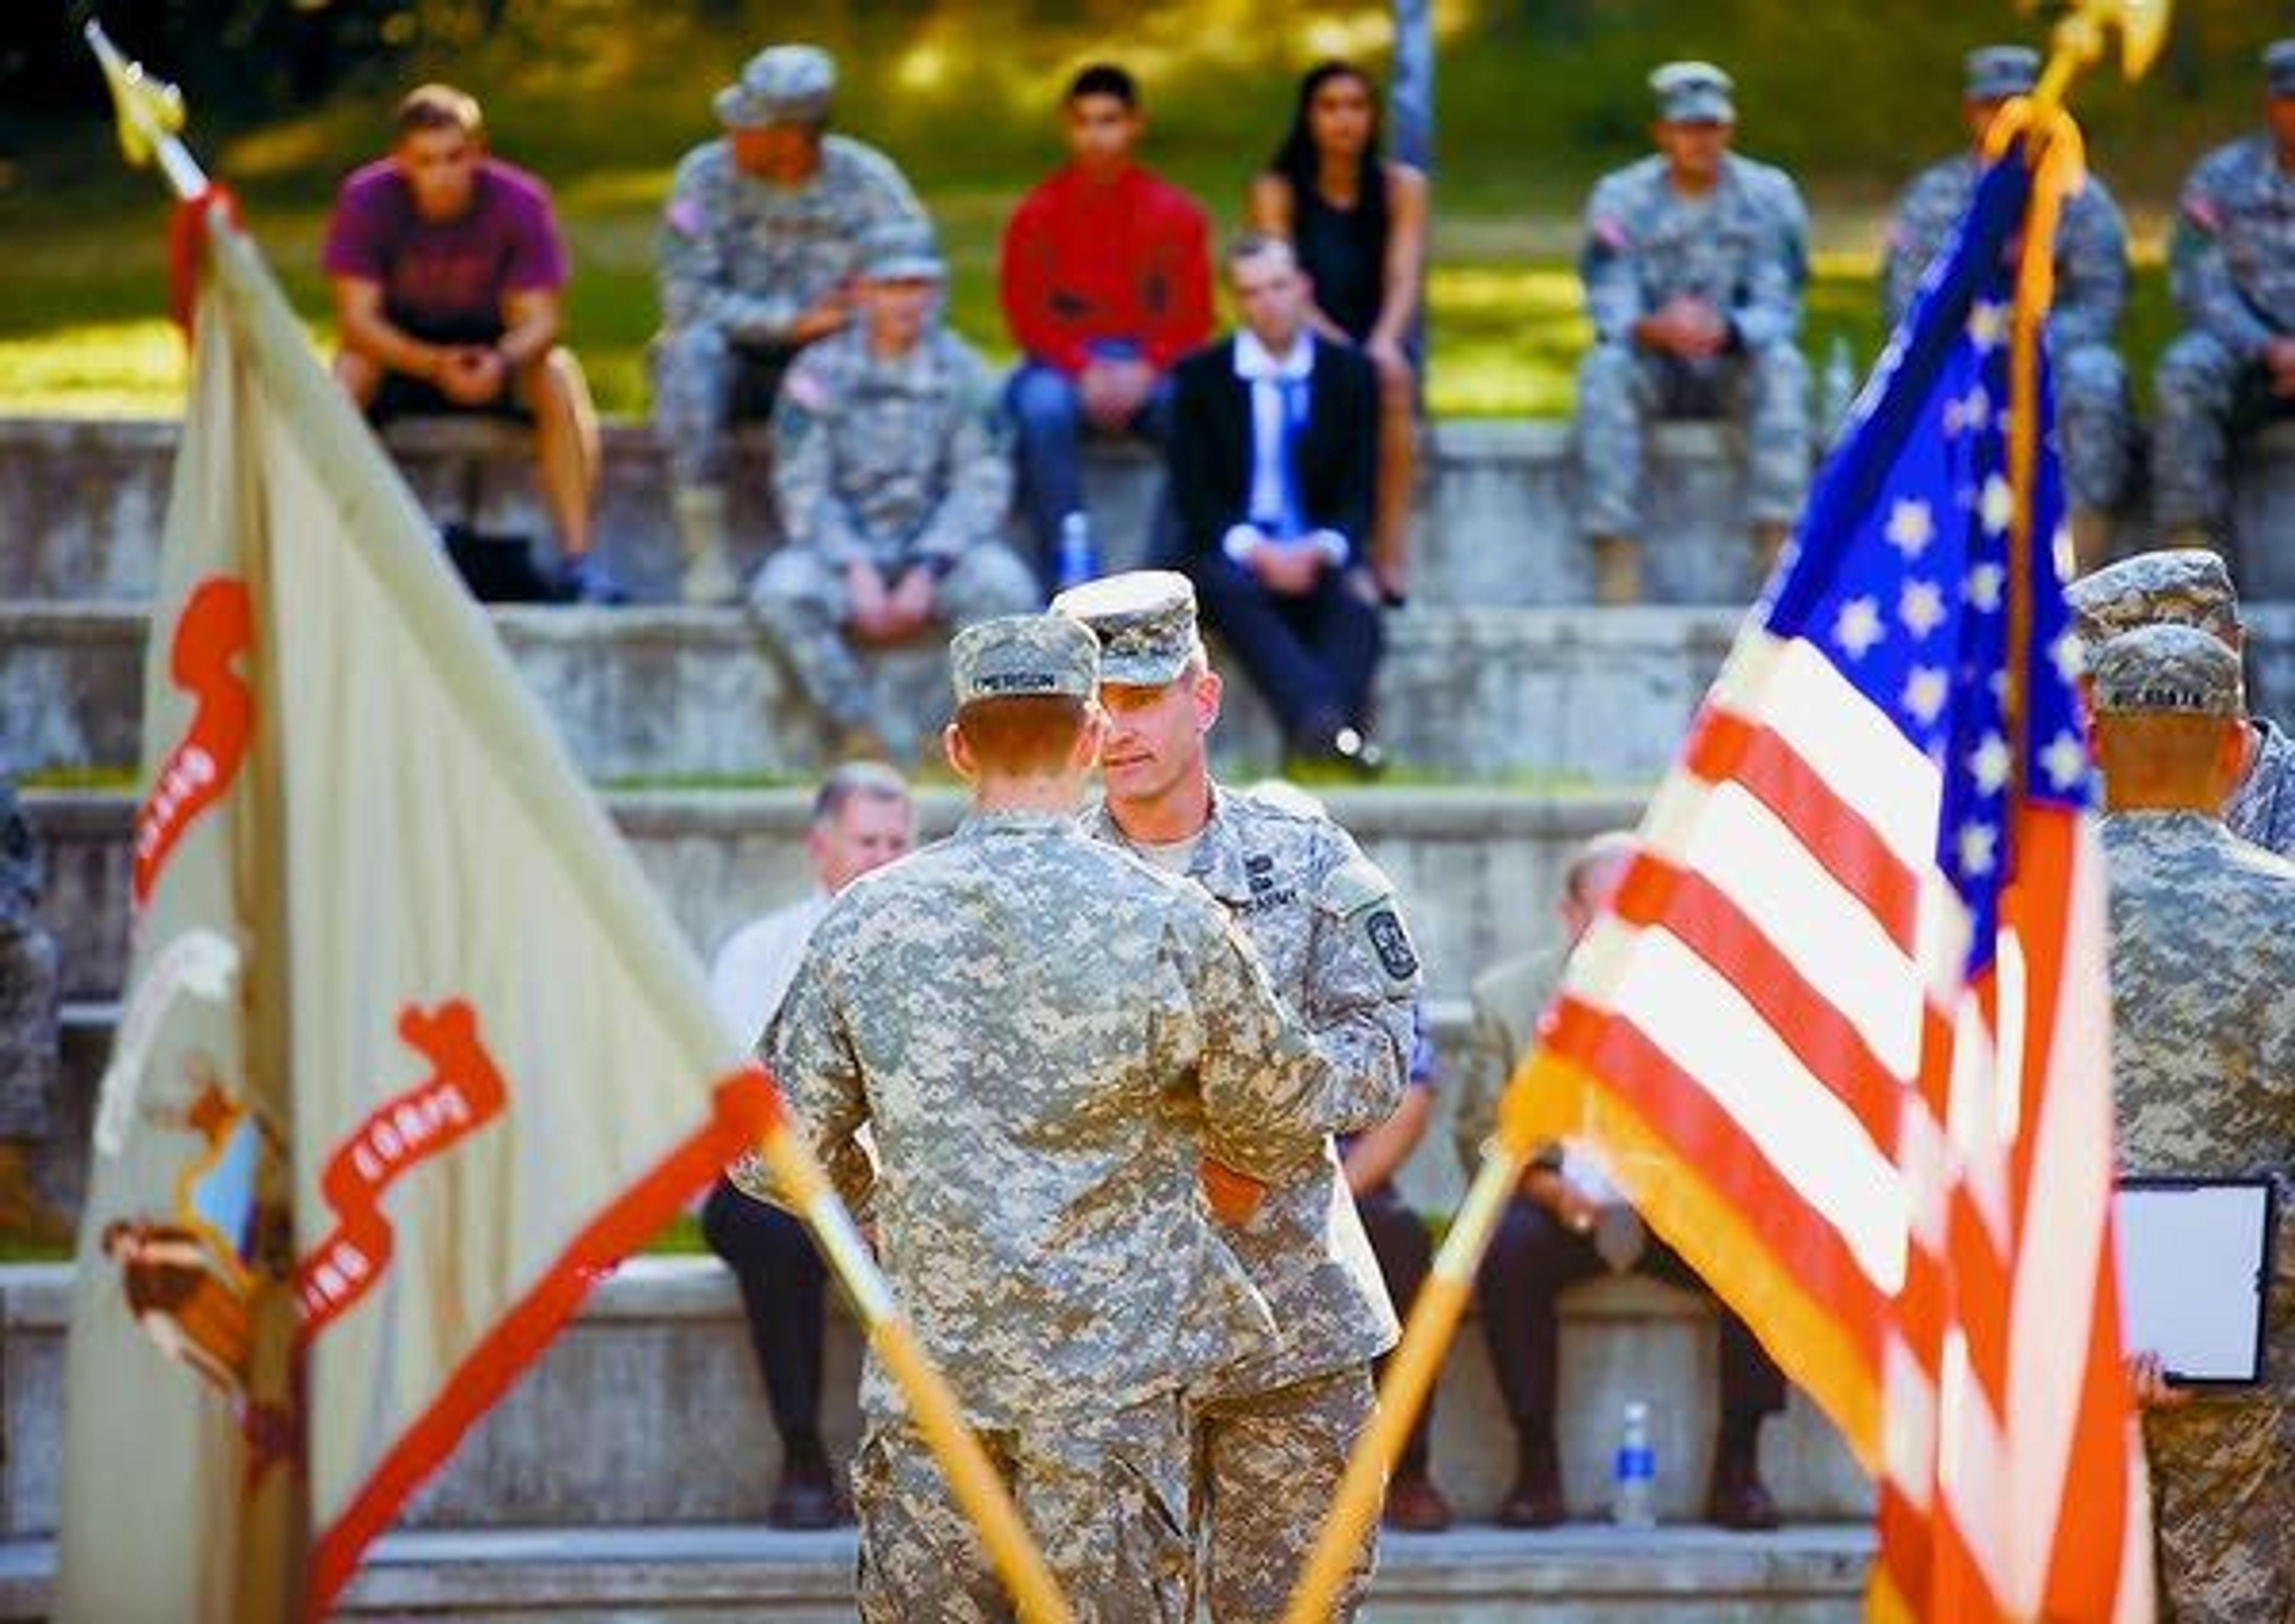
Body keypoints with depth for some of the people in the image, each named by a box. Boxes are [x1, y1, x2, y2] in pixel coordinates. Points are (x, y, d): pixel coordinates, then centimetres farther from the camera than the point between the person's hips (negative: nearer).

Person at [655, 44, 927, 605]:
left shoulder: (867, 179, -9)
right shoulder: (706, 174, -11)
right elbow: (687, 299, -18)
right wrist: (792, 323, -29)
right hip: (736, 360, 0)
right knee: (692, 347, -34)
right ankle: (705, 553, -34)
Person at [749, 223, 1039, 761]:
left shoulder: (963, 372, 2)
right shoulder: (820, 373, -1)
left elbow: (982, 484, -4)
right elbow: (802, 488, -5)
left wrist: (927, 573, -18)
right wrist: (856, 572, -19)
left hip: (938, 549, 0)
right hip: (842, 548, 0)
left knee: (1005, 586, -32)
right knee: (781, 592, -32)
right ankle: (868, 734, -24)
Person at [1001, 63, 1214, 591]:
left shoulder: (1174, 212, 2)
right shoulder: (1036, 215, 1)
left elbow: (1192, 315, 0)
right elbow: (1028, 315, -1)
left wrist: (1145, 370, -18)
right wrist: (1085, 371, -17)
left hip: (1151, 366, 0)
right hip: (1065, 367, 0)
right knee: (1041, 406, -36)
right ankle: (1071, 568, -36)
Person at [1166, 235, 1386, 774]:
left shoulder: (1350, 372, 10)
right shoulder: (1201, 376, 6)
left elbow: (1359, 489, 6)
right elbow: (1193, 494, 0)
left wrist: (1322, 548, -16)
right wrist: (1256, 551, -18)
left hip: (1319, 559, 2)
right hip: (1232, 553, -1)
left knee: (1356, 594, -32)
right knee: (1231, 588, -36)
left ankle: (1339, 730, -51)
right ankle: (1320, 718, -56)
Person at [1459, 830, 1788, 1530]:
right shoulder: (1506, 996, -1)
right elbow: (1482, 1136, 0)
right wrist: (1546, 1188, -20)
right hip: (1562, 1207, 0)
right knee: (1508, 1249, -32)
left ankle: (1737, 1465, -14)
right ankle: (1536, 1465, -19)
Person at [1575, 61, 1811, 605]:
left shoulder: (1769, 194, -2)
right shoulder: (1620, 198, -2)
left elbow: (1779, 311, -10)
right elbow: (1610, 313, -11)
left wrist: (1725, 332, -33)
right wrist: (1655, 330, -35)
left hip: (1735, 370, 0)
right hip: (1654, 375, 0)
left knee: (1782, 363, -31)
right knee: (1603, 370, -31)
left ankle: (1778, 551, -37)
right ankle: (1616, 557, -37)